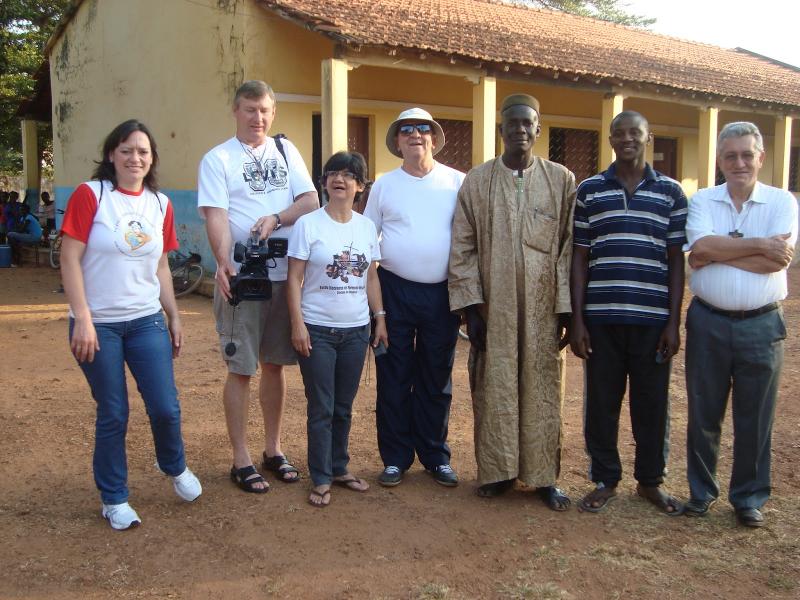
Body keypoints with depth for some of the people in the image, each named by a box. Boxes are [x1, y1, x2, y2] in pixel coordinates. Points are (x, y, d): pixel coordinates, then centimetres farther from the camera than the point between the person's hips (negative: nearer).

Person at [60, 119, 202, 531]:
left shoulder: (160, 204, 7)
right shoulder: (90, 195, -7)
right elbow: (70, 260, -10)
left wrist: (174, 316, 12)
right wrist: (82, 319, -16)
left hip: (147, 321, 4)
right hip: (98, 324, -3)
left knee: (166, 409, 2)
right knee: (112, 415, 5)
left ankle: (174, 467, 33)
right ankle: (114, 499, 24)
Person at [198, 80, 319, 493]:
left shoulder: (286, 150, 12)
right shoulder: (218, 159, -1)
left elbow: (311, 201, 5)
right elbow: (215, 215, -13)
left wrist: (277, 218, -14)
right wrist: (223, 263, -30)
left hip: (285, 275, 4)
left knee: (275, 365, 13)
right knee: (241, 369, 1)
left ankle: (273, 450, 25)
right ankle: (241, 460, 12)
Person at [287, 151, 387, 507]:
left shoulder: (367, 227, 7)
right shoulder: (308, 224, -6)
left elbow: (371, 277, 12)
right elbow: (294, 278, -7)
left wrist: (380, 318, 8)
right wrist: (297, 323, -13)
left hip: (356, 329, 4)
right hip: (318, 329, -4)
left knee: (343, 407, 13)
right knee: (321, 408, 2)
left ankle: (339, 468, 27)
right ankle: (321, 479, 13)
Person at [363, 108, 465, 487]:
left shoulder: (457, 182, 3)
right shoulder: (384, 185, 6)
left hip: (442, 294, 0)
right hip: (395, 291, 0)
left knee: (437, 380, 9)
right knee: (394, 379, 5)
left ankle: (436, 456, 22)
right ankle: (395, 458, 17)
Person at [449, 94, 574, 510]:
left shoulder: (562, 180, 4)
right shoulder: (476, 182, 4)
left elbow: (570, 247, 2)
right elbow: (461, 249, 2)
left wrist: (566, 307, -3)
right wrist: (472, 306, -5)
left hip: (543, 308, 0)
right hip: (493, 308, 0)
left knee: (543, 390, 6)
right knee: (494, 389, 5)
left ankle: (543, 475, 19)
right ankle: (497, 471, 20)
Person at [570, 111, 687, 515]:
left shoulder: (671, 192, 6)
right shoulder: (589, 190, 5)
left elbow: (676, 260, 6)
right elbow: (579, 258, 5)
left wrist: (674, 322, 0)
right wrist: (576, 319, 0)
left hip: (653, 319, 0)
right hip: (601, 318, 0)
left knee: (652, 404, 9)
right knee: (601, 403, 7)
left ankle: (650, 480, 27)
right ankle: (605, 480, 23)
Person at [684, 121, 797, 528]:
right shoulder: (702, 201, 3)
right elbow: (700, 247, -16)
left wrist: (717, 251, -13)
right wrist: (758, 244, -15)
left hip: (761, 325, -1)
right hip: (708, 322, 1)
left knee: (754, 419, 9)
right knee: (703, 414, 11)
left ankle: (749, 497, 26)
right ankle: (701, 490, 28)